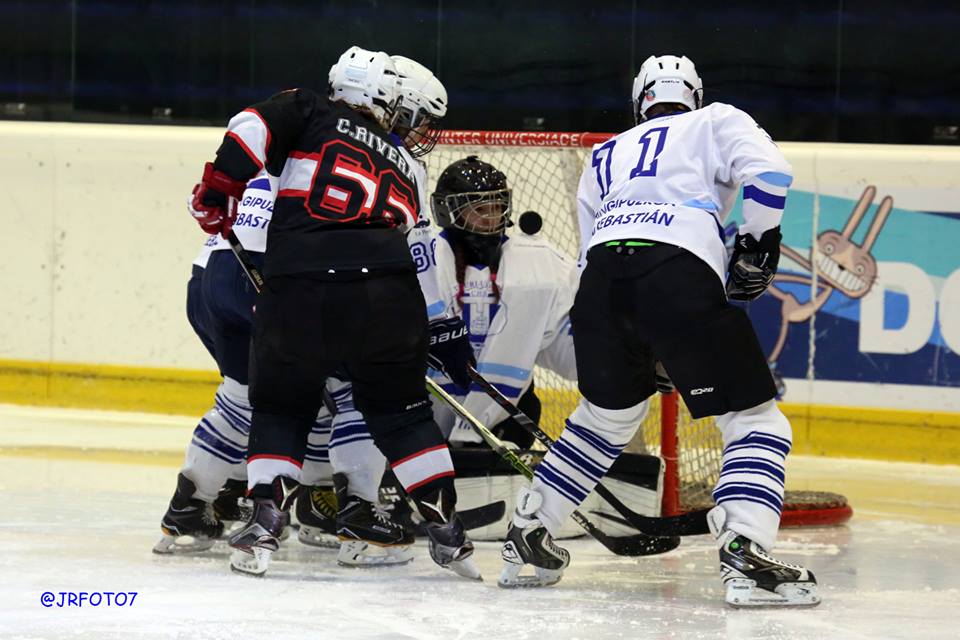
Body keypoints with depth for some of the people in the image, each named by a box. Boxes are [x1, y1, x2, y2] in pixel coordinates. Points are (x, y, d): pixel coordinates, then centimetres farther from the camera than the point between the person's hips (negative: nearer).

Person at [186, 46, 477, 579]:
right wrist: (443, 335, 39)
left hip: (299, 287, -2)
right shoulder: (403, 168, 28)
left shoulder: (311, 115, 17)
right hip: (385, 292, 2)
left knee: (281, 409, 16)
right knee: (403, 411, 18)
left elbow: (253, 129, -3)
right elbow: (423, 259, 30)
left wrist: (219, 188, 4)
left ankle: (265, 524, 4)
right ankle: (448, 531, 16)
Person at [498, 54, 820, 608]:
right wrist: (758, 244, 11)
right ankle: (745, 555, -18)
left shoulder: (604, 157, 36)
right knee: (755, 417, 2)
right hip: (680, 275, -5)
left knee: (609, 411, 30)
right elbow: (768, 170, 1)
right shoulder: (716, 122, 22)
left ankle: (527, 537, 32)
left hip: (602, 272, 5)